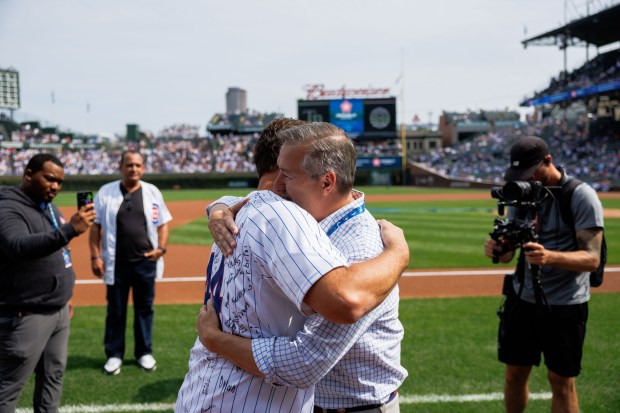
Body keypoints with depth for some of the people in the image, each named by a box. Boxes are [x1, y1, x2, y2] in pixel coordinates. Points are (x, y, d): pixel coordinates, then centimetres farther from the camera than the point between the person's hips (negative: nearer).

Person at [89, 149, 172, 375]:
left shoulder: (153, 192, 4)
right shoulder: (106, 192, 2)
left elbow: (163, 224, 7)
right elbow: (95, 226, 2)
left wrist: (161, 248, -8)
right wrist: (95, 256, -5)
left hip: (145, 262, 1)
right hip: (116, 263, -1)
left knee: (144, 308, 11)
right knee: (115, 310, 8)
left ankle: (144, 353, 24)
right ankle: (114, 354, 22)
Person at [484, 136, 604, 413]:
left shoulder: (581, 196, -13)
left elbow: (592, 258, -19)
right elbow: (509, 252, 4)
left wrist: (550, 257, -37)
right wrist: (498, 251, -20)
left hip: (565, 304, -5)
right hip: (522, 297, 5)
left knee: (562, 381, 6)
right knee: (514, 374, 14)